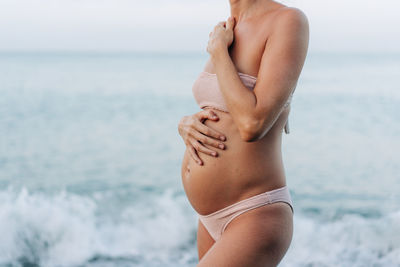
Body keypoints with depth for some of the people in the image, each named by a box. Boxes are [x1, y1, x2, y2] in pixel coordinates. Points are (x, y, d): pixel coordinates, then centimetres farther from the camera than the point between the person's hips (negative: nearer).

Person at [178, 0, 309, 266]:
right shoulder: (230, 33, 9)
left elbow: (252, 125, -26)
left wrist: (217, 50, -13)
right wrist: (186, 125, -6)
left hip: (256, 220, -9)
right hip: (216, 219, 9)